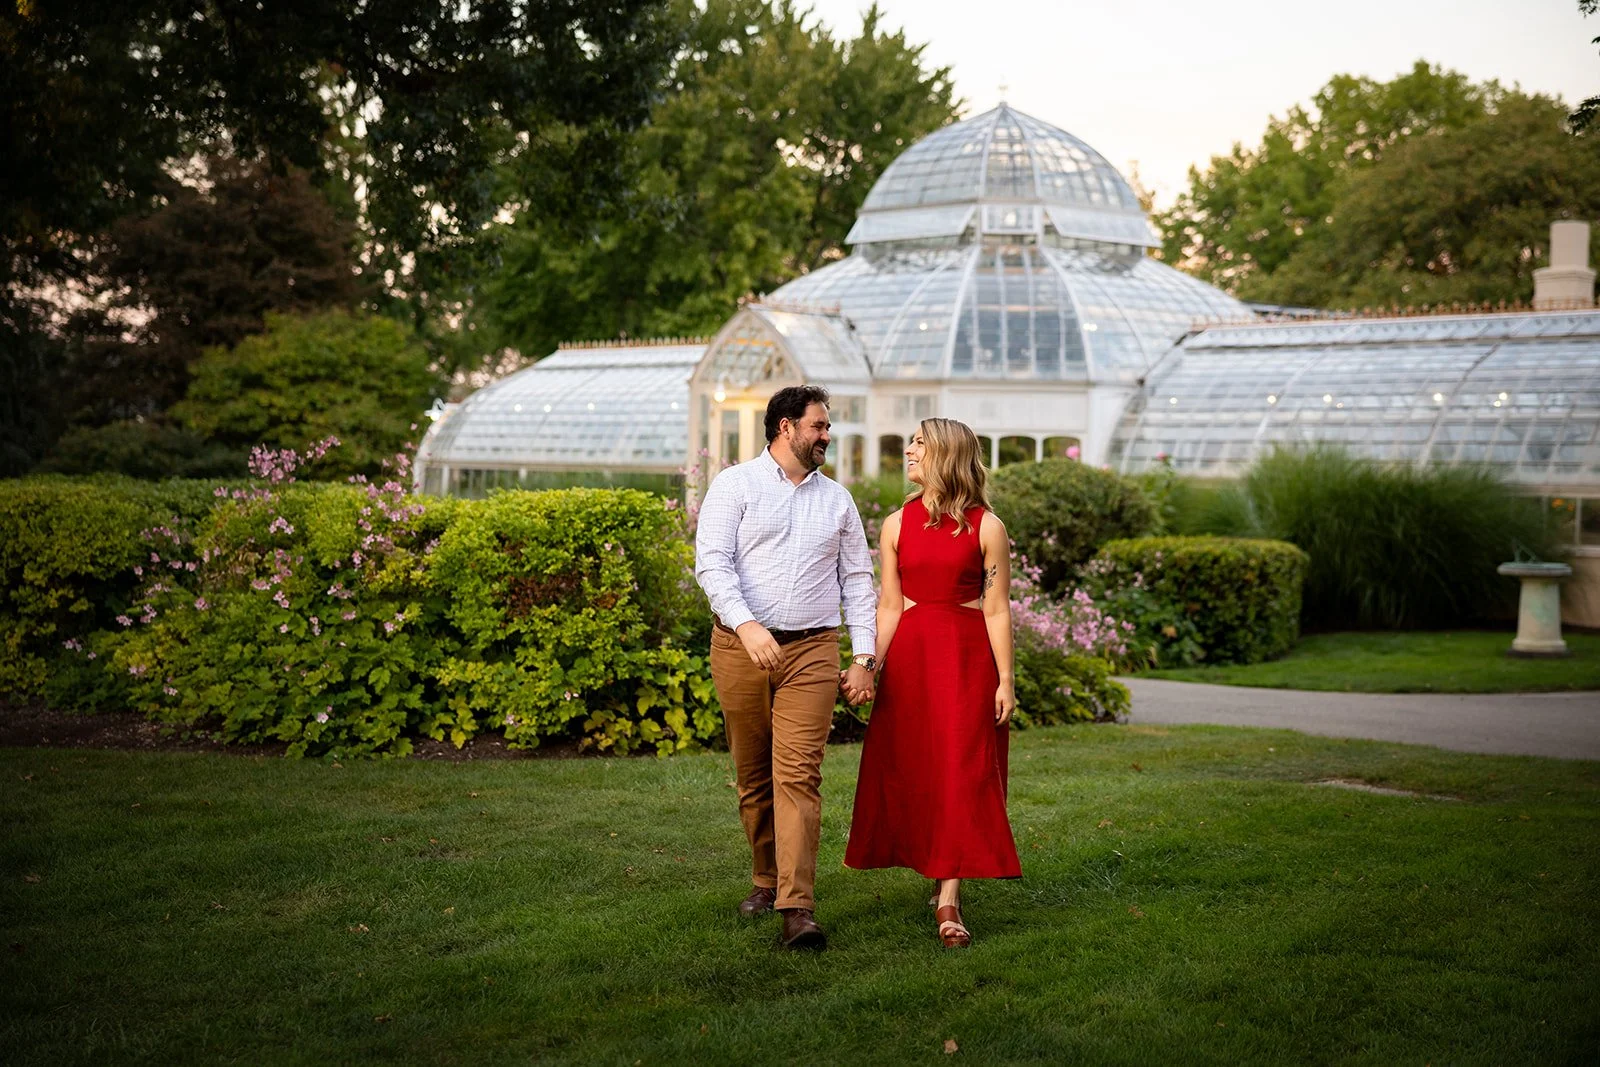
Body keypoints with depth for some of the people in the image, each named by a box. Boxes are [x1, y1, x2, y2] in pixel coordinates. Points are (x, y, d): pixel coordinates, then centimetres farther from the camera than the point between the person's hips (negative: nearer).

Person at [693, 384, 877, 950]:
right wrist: (747, 625, -23)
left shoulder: (836, 499, 15)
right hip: (742, 647, -1)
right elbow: (712, 563, -8)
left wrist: (864, 657, 7)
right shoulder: (735, 485, 3)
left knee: (798, 775, -11)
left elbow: (858, 581, 16)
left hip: (812, 650, 1)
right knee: (753, 776, 7)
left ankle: (798, 907, -16)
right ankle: (766, 881, 25)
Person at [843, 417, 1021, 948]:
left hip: (968, 655, -4)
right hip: (909, 654, 4)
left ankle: (949, 901, -10)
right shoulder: (897, 525, 6)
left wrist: (1005, 679, -6)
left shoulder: (987, 527, -3)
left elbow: (997, 609, -3)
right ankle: (946, 879, 23)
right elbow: (889, 605, 6)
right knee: (910, 771, 7)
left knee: (963, 771, -7)